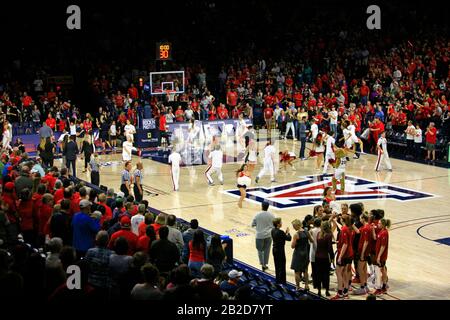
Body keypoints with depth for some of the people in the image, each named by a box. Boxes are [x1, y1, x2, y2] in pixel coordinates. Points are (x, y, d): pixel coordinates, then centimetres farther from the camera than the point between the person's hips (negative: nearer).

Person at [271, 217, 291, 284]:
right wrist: (287, 232, 0)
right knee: (282, 267, 2)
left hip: (274, 249, 9)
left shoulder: (273, 230, 1)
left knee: (277, 266, 18)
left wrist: (285, 233, 3)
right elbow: (289, 238, -16)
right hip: (280, 251, -9)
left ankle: (278, 281, 28)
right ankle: (282, 282, 8)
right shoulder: (280, 232, -24)